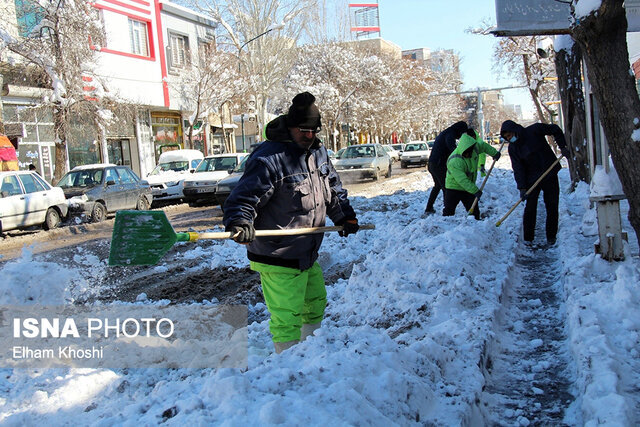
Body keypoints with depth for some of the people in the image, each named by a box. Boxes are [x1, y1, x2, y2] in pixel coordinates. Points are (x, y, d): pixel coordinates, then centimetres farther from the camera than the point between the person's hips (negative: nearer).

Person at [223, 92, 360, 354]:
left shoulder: (319, 153, 9)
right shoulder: (268, 159, -19)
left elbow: (333, 189, 24)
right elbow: (244, 197, -24)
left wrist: (344, 216, 17)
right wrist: (238, 222, -41)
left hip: (308, 255, 9)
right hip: (278, 261, -9)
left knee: (316, 303, 25)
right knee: (287, 318, -7)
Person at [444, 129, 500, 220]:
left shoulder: (474, 148, -7)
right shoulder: (454, 161, -32)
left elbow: (483, 145, 17)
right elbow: (462, 180, -33)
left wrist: (494, 153, 26)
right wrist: (475, 191, -33)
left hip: (469, 188, 7)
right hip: (454, 188, -7)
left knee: (475, 212, 6)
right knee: (448, 212, -5)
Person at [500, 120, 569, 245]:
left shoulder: (534, 130, -12)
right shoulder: (513, 148, -6)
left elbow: (555, 130, 2)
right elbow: (518, 168, -11)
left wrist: (562, 146, -6)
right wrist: (522, 187, -19)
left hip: (550, 174, -1)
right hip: (532, 178, 1)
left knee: (552, 206, 4)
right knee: (530, 208, -5)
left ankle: (551, 237, 16)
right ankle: (528, 239, 2)